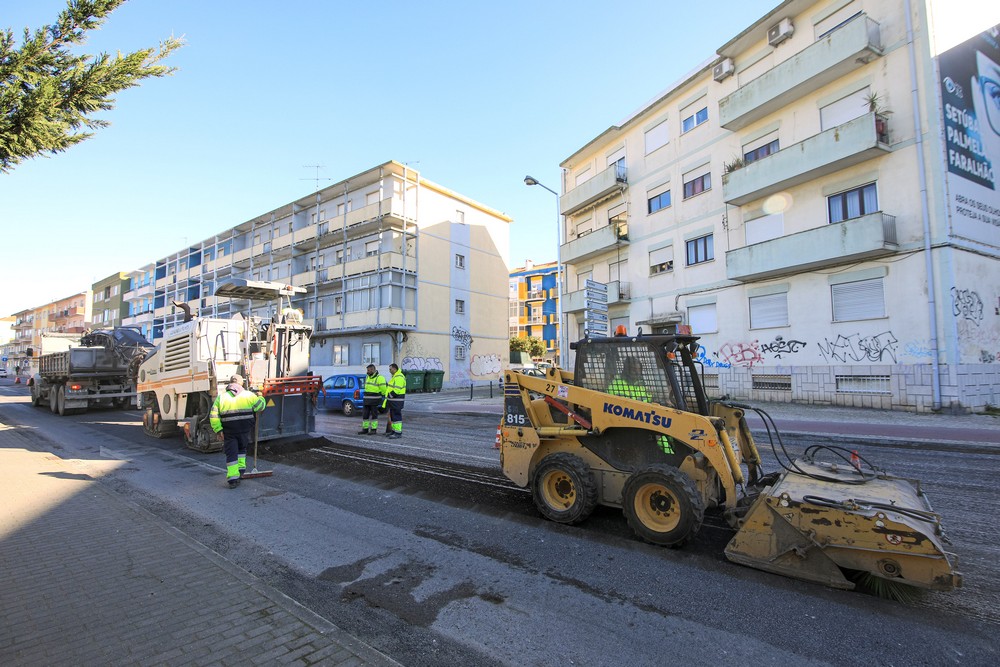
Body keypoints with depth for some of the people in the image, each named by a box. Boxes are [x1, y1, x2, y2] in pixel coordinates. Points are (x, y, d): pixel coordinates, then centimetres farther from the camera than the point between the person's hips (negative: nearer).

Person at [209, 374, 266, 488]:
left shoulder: (221, 396, 3)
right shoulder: (248, 395, 1)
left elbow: (214, 416, -3)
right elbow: (260, 405, 8)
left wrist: (219, 430, -2)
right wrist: (261, 398, 29)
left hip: (229, 430, 0)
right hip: (245, 428, 1)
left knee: (231, 453, 5)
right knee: (242, 448, 26)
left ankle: (233, 478, 1)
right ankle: (241, 468, 24)